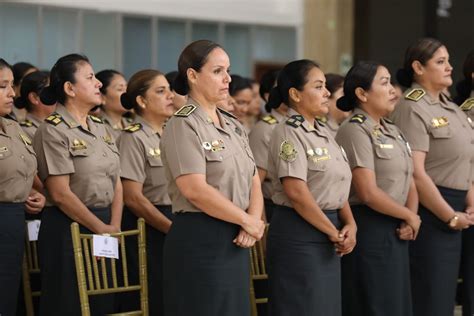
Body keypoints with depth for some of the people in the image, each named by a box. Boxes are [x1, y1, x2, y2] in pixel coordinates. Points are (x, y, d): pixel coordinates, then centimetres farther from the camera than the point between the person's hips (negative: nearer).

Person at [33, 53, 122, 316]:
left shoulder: (101, 128, 13)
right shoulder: (53, 131, -10)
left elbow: (116, 183, 12)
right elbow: (60, 194, -15)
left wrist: (114, 227, -3)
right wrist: (102, 229, -11)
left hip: (105, 231, 7)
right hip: (69, 230, -7)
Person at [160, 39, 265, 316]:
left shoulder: (234, 125, 14)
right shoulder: (183, 125, -10)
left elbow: (254, 181, 12)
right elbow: (196, 190, -19)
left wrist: (254, 221, -8)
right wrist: (247, 220, -11)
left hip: (236, 241, 8)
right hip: (200, 241, -7)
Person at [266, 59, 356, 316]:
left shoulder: (323, 134, 14)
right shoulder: (288, 133, -12)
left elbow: (338, 187, 15)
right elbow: (296, 191, -20)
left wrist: (349, 224, -2)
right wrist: (333, 232, -14)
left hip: (328, 232, 8)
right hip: (299, 233, -8)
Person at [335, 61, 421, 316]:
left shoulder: (392, 131, 15)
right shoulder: (355, 131, -12)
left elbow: (409, 183, 15)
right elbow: (369, 193, -19)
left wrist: (410, 219, -4)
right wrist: (410, 217, -7)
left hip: (397, 232, 8)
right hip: (369, 231, -8)